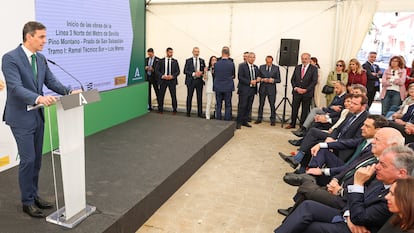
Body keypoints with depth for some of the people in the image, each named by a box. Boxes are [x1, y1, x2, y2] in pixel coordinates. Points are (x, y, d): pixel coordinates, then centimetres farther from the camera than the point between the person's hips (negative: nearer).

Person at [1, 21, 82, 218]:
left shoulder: (41, 59, 7)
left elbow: (51, 81, 5)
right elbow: (16, 88, -26)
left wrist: (69, 92, -12)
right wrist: (38, 98, -43)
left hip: (37, 116, 7)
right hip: (21, 117, -7)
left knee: (36, 159, 14)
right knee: (28, 160, -2)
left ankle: (34, 195, 29)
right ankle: (27, 202, 15)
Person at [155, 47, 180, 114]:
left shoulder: (175, 61, 7)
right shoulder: (161, 61, 6)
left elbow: (178, 71, 4)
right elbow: (156, 70, 3)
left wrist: (172, 76, -13)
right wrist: (162, 76, -12)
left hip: (172, 80, 0)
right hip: (163, 80, 0)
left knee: (173, 95, -1)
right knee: (161, 95, 3)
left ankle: (174, 110, 10)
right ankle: (160, 109, 16)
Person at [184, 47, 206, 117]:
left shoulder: (202, 61, 10)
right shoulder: (188, 61, 2)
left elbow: (204, 70, 11)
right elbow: (185, 71, -4)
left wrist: (201, 73, -12)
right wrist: (193, 74, -16)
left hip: (199, 81, 2)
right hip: (190, 81, -2)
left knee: (200, 98, 3)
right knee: (189, 97, 4)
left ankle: (200, 113, 9)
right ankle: (188, 112, 14)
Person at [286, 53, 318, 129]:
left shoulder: (314, 68, -1)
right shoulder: (297, 67, 11)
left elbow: (314, 81, -7)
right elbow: (292, 79, 9)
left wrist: (306, 90, -14)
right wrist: (296, 88, -7)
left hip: (307, 93, -3)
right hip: (297, 92, 3)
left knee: (305, 110, 4)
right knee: (294, 108, 6)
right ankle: (292, 124, 18)